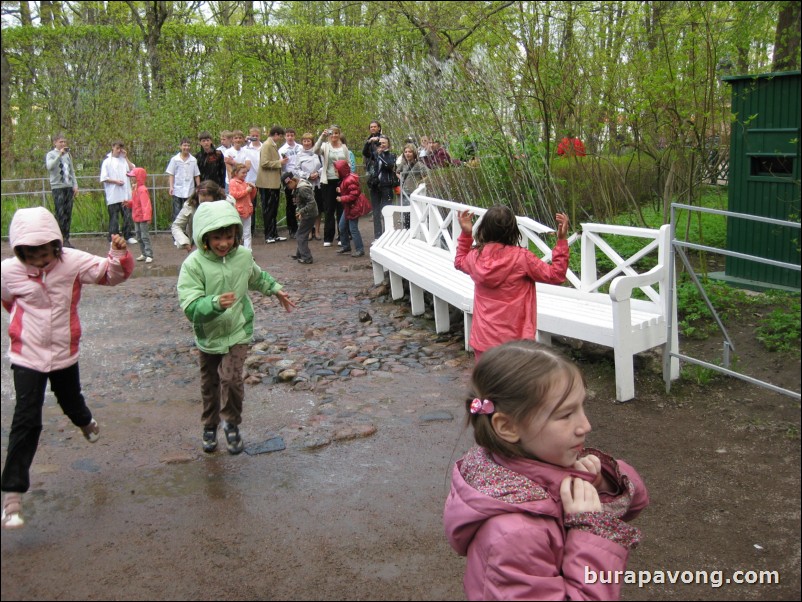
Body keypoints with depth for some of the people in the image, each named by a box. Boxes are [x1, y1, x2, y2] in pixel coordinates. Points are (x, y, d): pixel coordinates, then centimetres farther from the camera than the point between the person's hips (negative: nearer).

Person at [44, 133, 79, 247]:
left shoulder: (68, 155, 16)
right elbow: (49, 166, -18)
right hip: (57, 187, -5)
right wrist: (60, 155, -20)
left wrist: (75, 185, 10)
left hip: (69, 187, 5)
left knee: (68, 214, 4)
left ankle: (66, 239, 9)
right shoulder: (51, 154, 1)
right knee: (60, 214, -10)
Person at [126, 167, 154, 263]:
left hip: (142, 217, -10)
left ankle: (149, 255, -5)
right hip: (136, 217, 10)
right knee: (139, 237, 15)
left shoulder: (142, 190, -19)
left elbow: (146, 204, -24)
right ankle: (144, 254, 23)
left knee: (145, 236, -8)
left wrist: (147, 217, -29)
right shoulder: (135, 188, 11)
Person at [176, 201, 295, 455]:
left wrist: (275, 289, 25)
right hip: (208, 336, 0)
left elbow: (257, 277, 17)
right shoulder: (193, 264, -21)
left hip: (237, 331, 0)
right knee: (210, 384, 17)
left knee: (231, 377, -17)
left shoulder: (243, 256, -9)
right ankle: (210, 426, 40)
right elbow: (190, 307, -28)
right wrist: (216, 303, -44)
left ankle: (231, 423, 9)